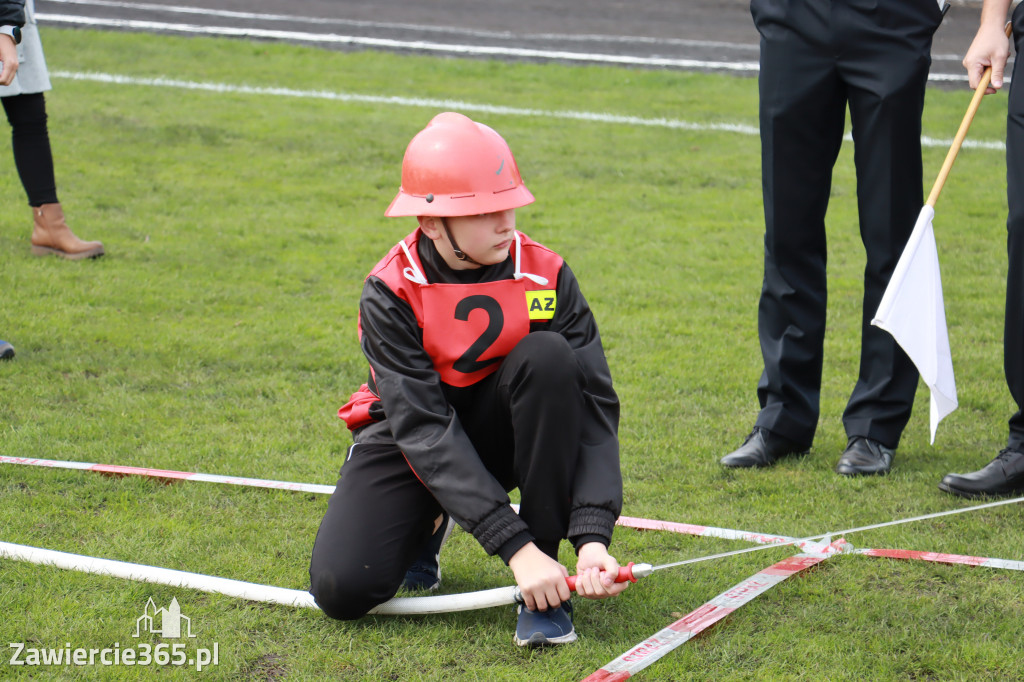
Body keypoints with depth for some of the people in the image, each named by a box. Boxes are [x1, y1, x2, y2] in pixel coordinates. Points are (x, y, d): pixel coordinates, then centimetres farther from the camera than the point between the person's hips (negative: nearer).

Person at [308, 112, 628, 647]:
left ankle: (545, 593, -22)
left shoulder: (545, 275, -18)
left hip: (506, 430, 2)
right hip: (411, 437, -1)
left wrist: (592, 537, -37)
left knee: (547, 356, -31)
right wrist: (516, 548, -39)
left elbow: (594, 402, -22)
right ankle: (425, 524, 15)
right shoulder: (389, 295, -22)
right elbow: (424, 427, -30)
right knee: (342, 588, -24)